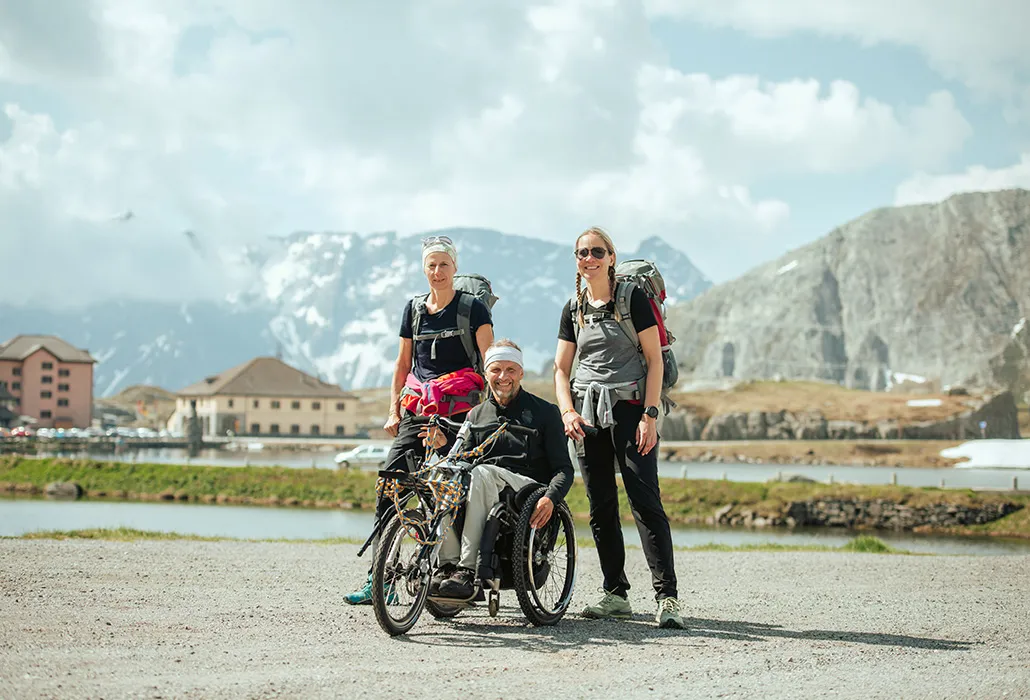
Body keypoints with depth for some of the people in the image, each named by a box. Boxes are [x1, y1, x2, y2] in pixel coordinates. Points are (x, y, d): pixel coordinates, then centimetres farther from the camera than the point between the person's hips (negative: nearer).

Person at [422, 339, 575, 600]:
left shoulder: (545, 412, 11)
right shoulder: (476, 415, 22)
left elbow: (564, 469, 4)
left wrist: (550, 499, -17)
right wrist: (444, 445, -5)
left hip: (527, 486, -3)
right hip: (485, 489, 3)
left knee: (482, 473, -36)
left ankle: (468, 571, -42)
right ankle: (447, 566, -34)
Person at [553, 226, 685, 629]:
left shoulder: (632, 298, -1)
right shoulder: (574, 308, 13)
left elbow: (654, 358, -4)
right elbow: (561, 369, 15)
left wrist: (650, 414, -12)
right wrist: (567, 412, -2)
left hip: (629, 407, -5)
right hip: (588, 412, 5)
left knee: (645, 501, -12)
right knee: (600, 506, 6)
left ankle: (667, 596, -14)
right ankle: (615, 593, 14)